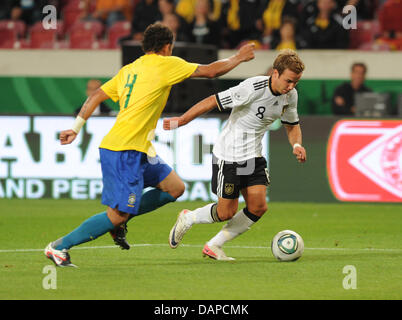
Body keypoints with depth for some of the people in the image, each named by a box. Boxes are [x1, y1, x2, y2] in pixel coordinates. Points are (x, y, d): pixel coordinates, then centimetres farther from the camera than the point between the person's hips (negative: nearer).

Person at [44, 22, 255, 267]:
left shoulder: (128, 70, 16)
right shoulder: (165, 64, -5)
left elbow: (96, 97, 13)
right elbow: (211, 71, 1)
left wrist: (76, 128, 16)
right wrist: (238, 58, 16)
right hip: (125, 151, -10)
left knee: (175, 188, 11)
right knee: (117, 215, -9)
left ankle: (118, 220, 14)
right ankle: (60, 246, -4)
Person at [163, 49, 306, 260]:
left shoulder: (290, 96, -2)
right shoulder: (253, 88, -25)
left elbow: (292, 125, 17)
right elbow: (213, 102, -20)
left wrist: (296, 145, -5)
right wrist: (181, 121, -17)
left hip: (253, 156, 7)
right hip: (228, 156, -7)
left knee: (258, 207, -6)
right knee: (227, 212, -4)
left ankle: (214, 246, 11)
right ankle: (187, 219, 26)